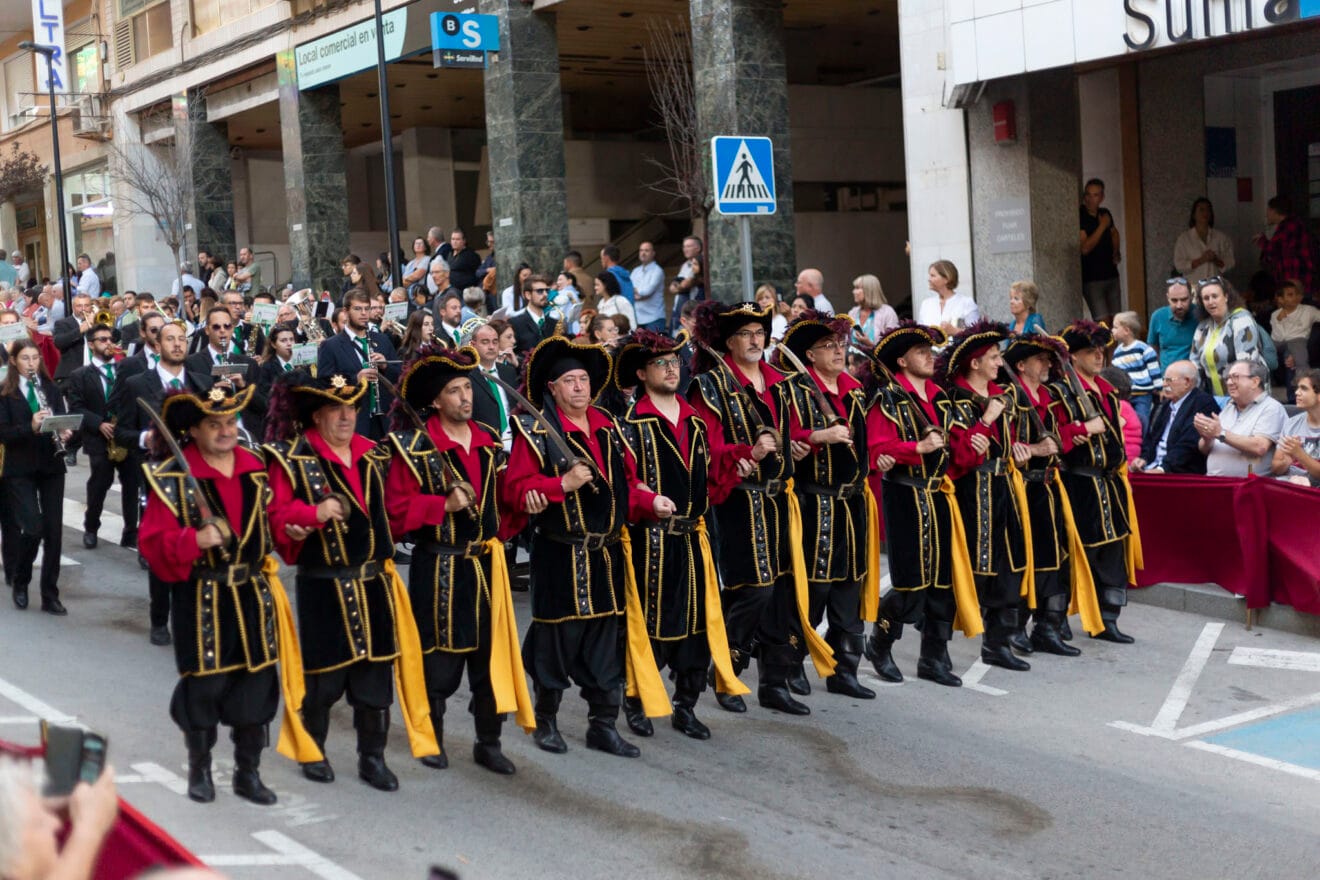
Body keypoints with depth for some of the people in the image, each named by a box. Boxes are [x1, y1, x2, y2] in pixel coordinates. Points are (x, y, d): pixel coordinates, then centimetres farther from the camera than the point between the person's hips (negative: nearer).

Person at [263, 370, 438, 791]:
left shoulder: (372, 455, 11)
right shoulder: (293, 458, -6)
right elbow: (278, 515, -12)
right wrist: (314, 514, -28)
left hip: (373, 583, 5)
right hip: (324, 586, -5)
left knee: (376, 670, 6)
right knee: (323, 675, 4)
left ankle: (373, 757, 17)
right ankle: (313, 752, 25)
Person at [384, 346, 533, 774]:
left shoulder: (488, 442, 9)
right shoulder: (416, 446, -9)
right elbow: (398, 510, -12)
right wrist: (444, 505, -21)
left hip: (485, 562, 5)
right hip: (439, 568, -5)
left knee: (492, 652, 6)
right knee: (440, 657, 3)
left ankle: (488, 742, 17)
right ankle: (432, 738, 21)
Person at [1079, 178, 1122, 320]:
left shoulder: (1105, 214, 8)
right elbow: (1085, 248, -21)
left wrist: (1116, 252, 14)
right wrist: (1102, 226, -17)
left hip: (1111, 275, 7)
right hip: (1092, 279, -7)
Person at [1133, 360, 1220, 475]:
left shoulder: (1203, 404, -7)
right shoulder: (1165, 404, 19)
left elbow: (1189, 445, -17)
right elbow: (1150, 437, 20)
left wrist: (1163, 468, -23)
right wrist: (1144, 458, 1)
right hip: (1152, 467, 8)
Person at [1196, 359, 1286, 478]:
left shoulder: (1271, 408, 0)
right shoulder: (1228, 407, 20)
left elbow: (1259, 447, -16)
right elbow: (1205, 450, 19)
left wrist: (1221, 433, -14)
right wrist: (1207, 438, -4)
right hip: (1213, 480, 6)